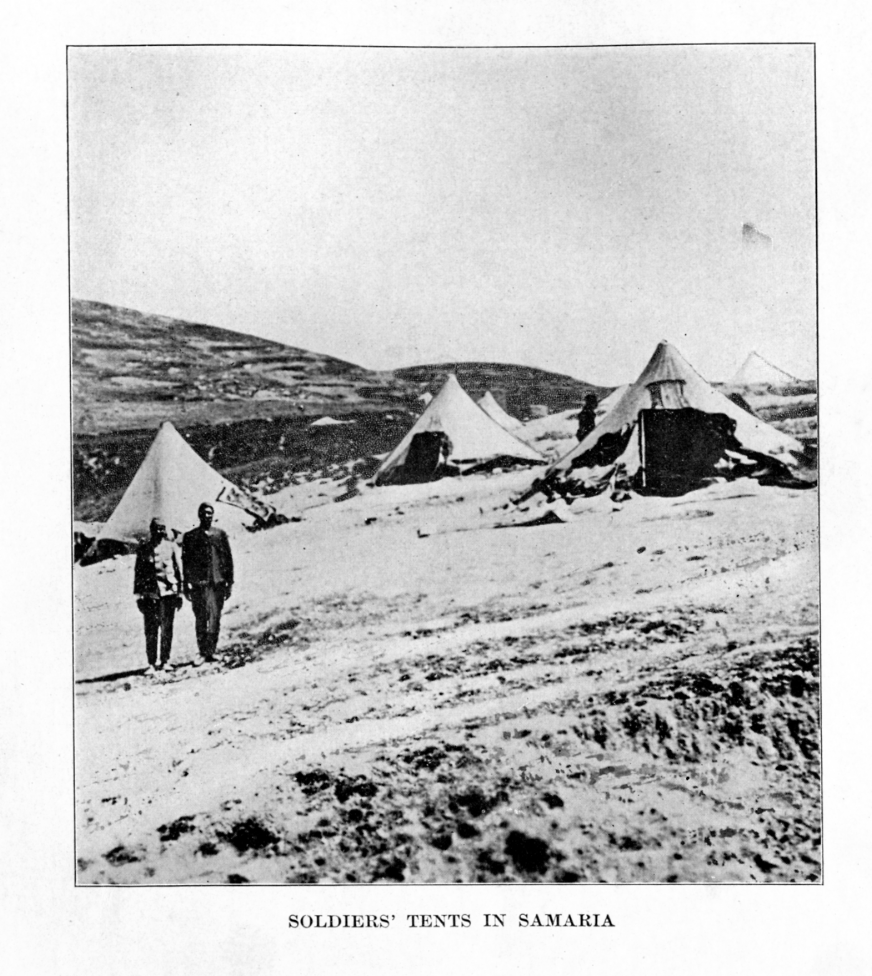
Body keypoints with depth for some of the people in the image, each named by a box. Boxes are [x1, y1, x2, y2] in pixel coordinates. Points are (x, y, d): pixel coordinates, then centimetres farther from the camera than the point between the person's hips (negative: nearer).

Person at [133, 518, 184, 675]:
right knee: (150, 630, -2)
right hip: (149, 594, 0)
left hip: (168, 592, 0)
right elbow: (138, 573, 9)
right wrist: (138, 595, 4)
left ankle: (165, 661, 14)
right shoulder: (143, 549, 7)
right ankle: (152, 663, 2)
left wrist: (179, 593, 8)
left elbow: (178, 569, 11)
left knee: (166, 629, 4)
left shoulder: (171, 546, 7)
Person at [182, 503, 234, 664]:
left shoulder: (220, 535, 10)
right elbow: (185, 562, 7)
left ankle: (210, 651, 5)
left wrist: (229, 583, 5)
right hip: (198, 584, 0)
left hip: (217, 583, 0)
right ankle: (203, 653, 7)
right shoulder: (190, 537, 8)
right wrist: (186, 585, 2)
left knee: (215, 618, -2)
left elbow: (228, 559, 10)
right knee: (200, 620, 1)